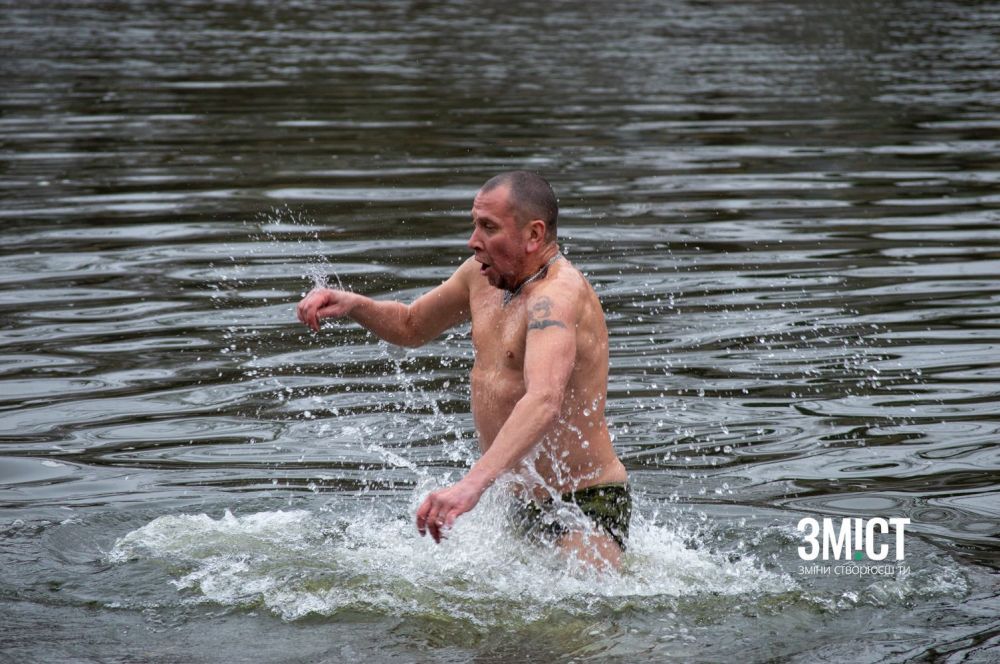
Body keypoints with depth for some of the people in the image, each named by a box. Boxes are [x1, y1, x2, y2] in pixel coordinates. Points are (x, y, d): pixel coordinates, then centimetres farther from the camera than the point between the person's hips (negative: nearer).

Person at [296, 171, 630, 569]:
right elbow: (411, 327, 27)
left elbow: (544, 401, -37)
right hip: (519, 506, 9)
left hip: (585, 507, -9)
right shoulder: (483, 275, 8)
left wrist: (473, 484, -50)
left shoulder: (558, 292, -20)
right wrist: (353, 305, 5)